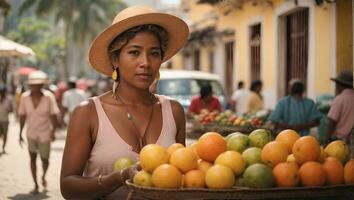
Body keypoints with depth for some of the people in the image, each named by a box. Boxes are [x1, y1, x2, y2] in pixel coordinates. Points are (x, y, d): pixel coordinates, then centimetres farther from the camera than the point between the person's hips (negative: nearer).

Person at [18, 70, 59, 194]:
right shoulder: (25, 97, -8)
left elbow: (53, 115, -16)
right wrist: (20, 133, 2)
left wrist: (53, 131, -26)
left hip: (45, 134, -1)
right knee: (32, 157, -8)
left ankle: (43, 176, 39)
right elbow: (22, 116, 0)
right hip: (31, 133, 1)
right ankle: (36, 185, 1)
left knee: (44, 160, 7)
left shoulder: (48, 97, -16)